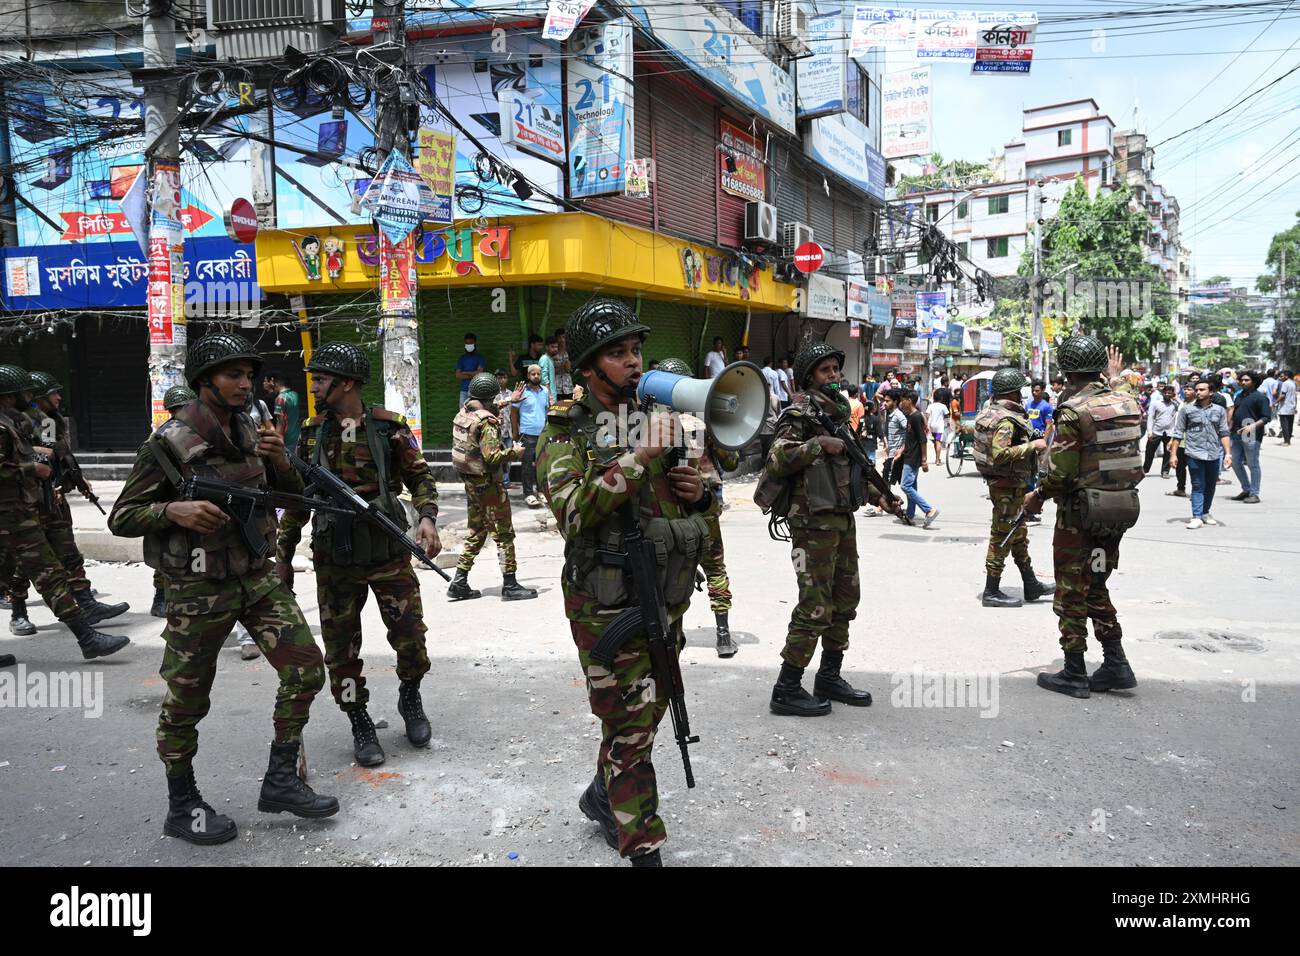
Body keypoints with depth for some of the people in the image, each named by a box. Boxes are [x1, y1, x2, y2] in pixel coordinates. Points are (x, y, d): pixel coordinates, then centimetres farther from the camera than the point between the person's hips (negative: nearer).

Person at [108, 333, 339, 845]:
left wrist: (279, 461, -8)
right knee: (186, 701, 7)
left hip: (258, 576, 6)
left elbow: (292, 495, 11)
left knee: (305, 667, 0)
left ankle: (281, 780, 15)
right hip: (199, 589, -6)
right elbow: (121, 518, -8)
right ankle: (182, 807, 26)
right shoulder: (169, 442, -12)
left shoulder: (248, 432, 6)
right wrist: (174, 510, -25)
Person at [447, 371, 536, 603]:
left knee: (475, 532, 16)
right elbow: (492, 456, -26)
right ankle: (510, 586, 5)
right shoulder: (486, 422, -19)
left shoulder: (462, 415, 6)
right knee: (503, 534, 1)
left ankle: (459, 583, 16)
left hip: (470, 483, 8)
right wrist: (514, 452, -9)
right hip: (487, 484, -8)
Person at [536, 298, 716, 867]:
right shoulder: (565, 431, -8)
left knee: (647, 714, 20)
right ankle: (643, 848, 17)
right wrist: (642, 457, -28)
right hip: (608, 606, -6)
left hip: (666, 600, 7)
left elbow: (702, 511, 19)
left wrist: (697, 490, -5)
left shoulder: (661, 417, 10)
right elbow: (574, 511, -26)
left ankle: (602, 798, 43)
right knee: (629, 728, 1)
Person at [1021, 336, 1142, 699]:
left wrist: (1036, 497, -2)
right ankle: (1116, 665, 19)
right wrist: (1115, 377, 43)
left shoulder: (1073, 411, -18)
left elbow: (1061, 473, -18)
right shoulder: (1127, 401, 3)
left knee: (1072, 593, 4)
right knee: (1096, 589, 20)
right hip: (1120, 511, 7)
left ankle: (1074, 675, 11)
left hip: (1080, 513, -7)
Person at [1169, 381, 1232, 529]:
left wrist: (1228, 453, -2)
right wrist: (1173, 453, -2)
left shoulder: (1219, 410, 7)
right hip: (1194, 454, -3)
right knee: (1198, 486, -5)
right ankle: (1197, 517, -6)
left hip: (1214, 455, 3)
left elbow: (1224, 433, 6)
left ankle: (1205, 513, 29)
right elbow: (1178, 433, 2)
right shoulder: (1187, 410, 1)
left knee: (1210, 486, 13)